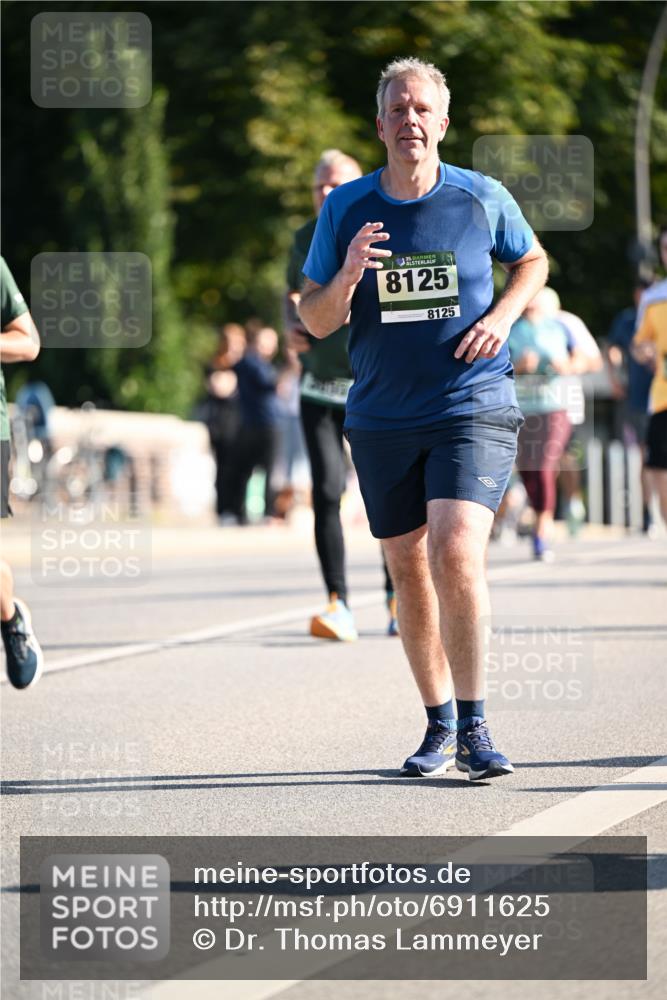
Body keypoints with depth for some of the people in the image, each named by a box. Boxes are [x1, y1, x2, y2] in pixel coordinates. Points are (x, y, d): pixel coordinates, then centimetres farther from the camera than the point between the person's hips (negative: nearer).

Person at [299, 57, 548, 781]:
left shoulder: (482, 199, -2)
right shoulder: (345, 208, 0)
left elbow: (531, 261, 18)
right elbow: (314, 322, 3)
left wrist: (503, 314, -2)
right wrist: (347, 277, -18)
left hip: (474, 409, -3)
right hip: (381, 418, 3)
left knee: (456, 554, -20)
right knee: (408, 573, 8)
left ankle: (474, 728, -12)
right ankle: (439, 726, 23)